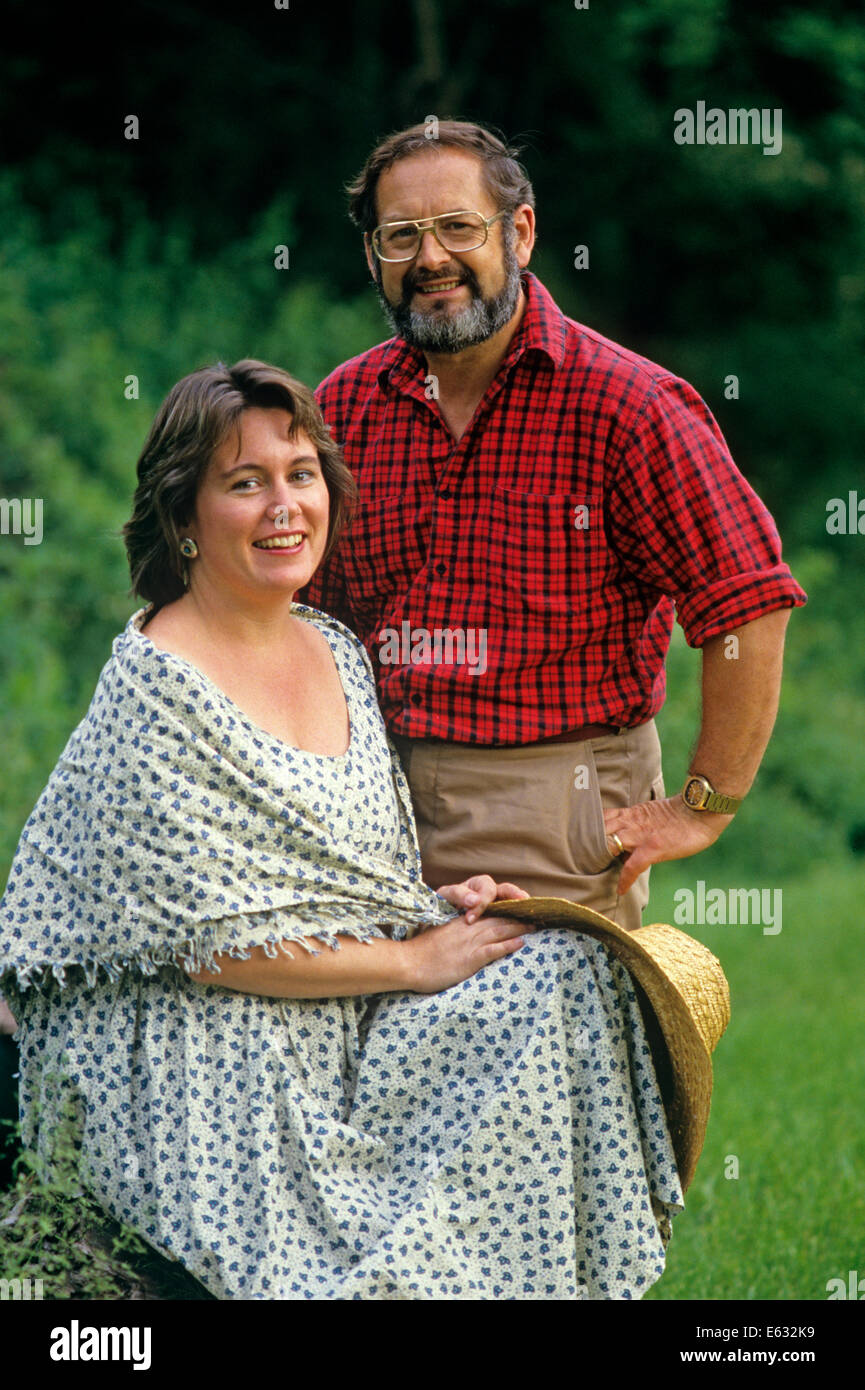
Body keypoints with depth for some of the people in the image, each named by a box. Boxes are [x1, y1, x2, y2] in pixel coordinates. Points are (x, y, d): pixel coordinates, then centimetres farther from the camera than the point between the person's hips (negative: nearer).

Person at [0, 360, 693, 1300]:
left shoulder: (336, 652, 11)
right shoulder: (155, 691, -13)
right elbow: (206, 939, -16)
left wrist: (443, 903, -1)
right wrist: (412, 959, -13)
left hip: (349, 1051, 7)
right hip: (219, 1094, -7)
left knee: (563, 972, -12)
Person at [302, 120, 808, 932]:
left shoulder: (624, 401, -9)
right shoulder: (345, 403, 7)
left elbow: (750, 607, -11)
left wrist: (703, 809, -10)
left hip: (558, 821, -4)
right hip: (375, 804, 5)